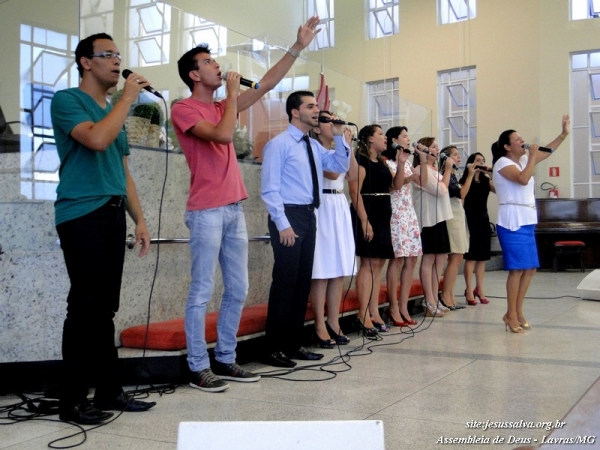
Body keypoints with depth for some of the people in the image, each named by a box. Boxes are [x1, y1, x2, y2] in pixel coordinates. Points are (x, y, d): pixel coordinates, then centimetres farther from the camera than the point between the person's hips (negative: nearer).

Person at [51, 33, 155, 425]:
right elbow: (96, 139, -20)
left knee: (105, 308, 9)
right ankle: (73, 400, 1)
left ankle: (109, 391, 15)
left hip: (114, 215, 7)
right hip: (81, 216, -7)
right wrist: (128, 98, -10)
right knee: (85, 307, -7)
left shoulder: (114, 112, 21)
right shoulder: (67, 100, -1)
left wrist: (140, 219, 14)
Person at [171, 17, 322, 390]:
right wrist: (232, 93, -7)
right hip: (207, 212, -8)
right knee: (203, 292, -4)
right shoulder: (184, 109, -4)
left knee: (238, 291, 9)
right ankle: (199, 368, 3)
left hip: (235, 210, 8)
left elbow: (267, 84, 18)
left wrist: (298, 47, 14)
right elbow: (223, 135, -20)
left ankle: (225, 360, 19)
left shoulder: (223, 107, 19)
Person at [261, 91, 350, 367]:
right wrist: (283, 224, -19)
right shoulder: (279, 144, -8)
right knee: (285, 282, -7)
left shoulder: (314, 146, 16)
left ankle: (293, 344, 19)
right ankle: (273, 349, 2)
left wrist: (339, 137, 4)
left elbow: (341, 167, 15)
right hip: (288, 216, -8)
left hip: (309, 216, 8)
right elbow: (269, 188, -13)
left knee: (303, 282, 10)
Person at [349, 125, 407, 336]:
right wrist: (364, 220, -23)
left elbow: (396, 185, 19)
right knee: (368, 264, -11)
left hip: (383, 217, 9)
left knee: (378, 265, 7)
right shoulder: (361, 160, -9)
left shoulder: (382, 163, 18)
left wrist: (401, 164, 5)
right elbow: (355, 192, -17)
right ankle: (363, 316, -10)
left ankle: (374, 313, 11)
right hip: (367, 216, -9)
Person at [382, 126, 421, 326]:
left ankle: (403, 306, 7)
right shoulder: (387, 161, -4)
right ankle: (393, 308, -5)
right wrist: (401, 161, -21)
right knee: (398, 259, -11)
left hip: (409, 211, 8)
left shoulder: (406, 162, 20)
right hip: (395, 212, -8)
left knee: (411, 259, 3)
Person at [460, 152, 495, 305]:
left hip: (483, 219, 6)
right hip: (470, 219, -6)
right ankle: (469, 290, -4)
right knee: (471, 256, -7)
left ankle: (480, 289, 14)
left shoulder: (486, 180, 12)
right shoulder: (465, 180, -3)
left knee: (482, 256, 7)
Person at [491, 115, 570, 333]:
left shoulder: (523, 160, 18)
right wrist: (531, 156, -13)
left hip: (527, 222, 9)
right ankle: (511, 314, -3)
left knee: (530, 268, 8)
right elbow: (523, 179, -23)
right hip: (512, 223, -9)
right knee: (517, 269, -10)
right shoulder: (503, 163, -7)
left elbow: (547, 152, 25)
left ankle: (517, 311, 16)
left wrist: (564, 134, 19)